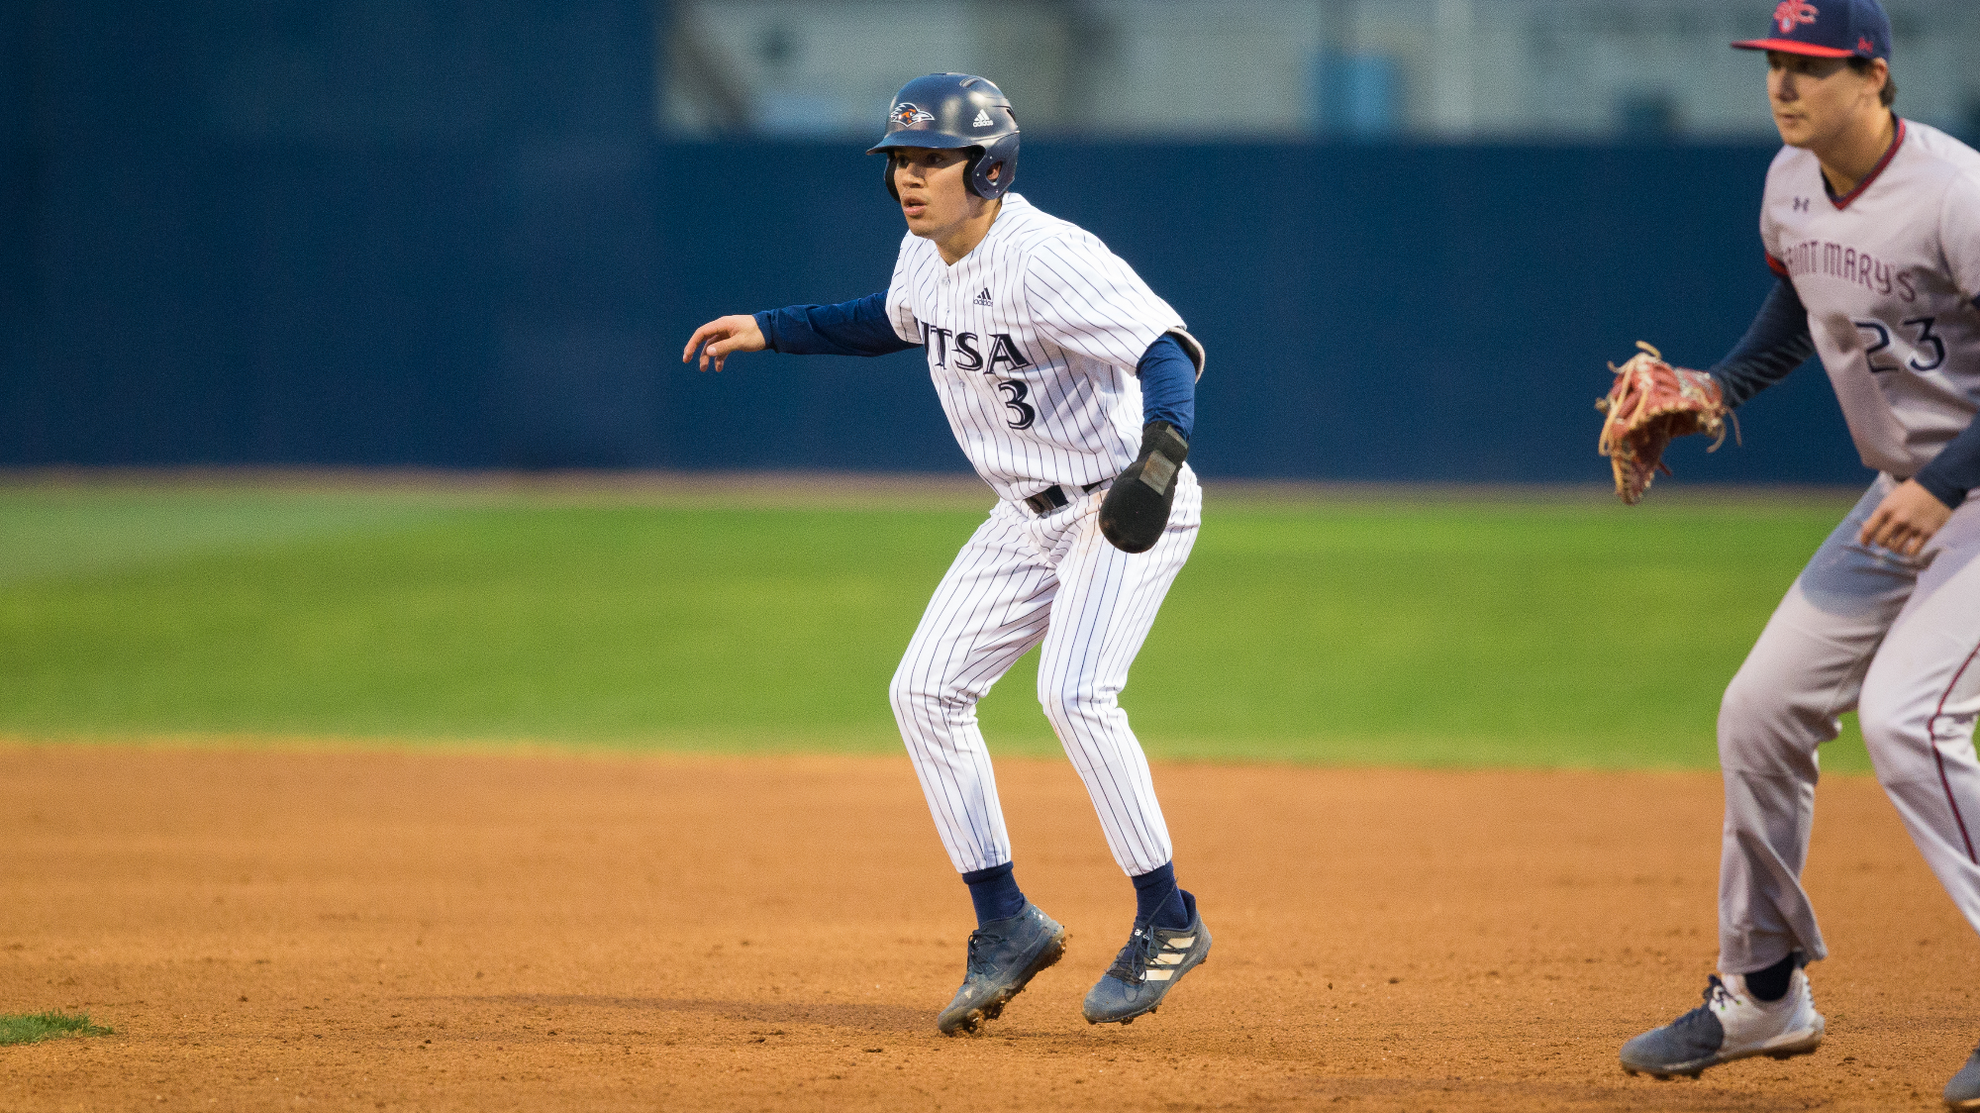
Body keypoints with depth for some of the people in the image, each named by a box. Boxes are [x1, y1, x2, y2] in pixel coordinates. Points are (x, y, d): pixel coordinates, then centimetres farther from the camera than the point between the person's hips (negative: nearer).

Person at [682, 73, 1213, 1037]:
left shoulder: (1044, 261, -27)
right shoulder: (927, 256, 0)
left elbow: (1167, 347, -36)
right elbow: (895, 321, 24)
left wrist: (1161, 448, -54)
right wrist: (770, 331, 18)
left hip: (1125, 505, -9)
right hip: (1031, 515, 9)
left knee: (1074, 694, -25)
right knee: (925, 692, 1)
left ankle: (1167, 922, -11)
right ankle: (1006, 926, 8)